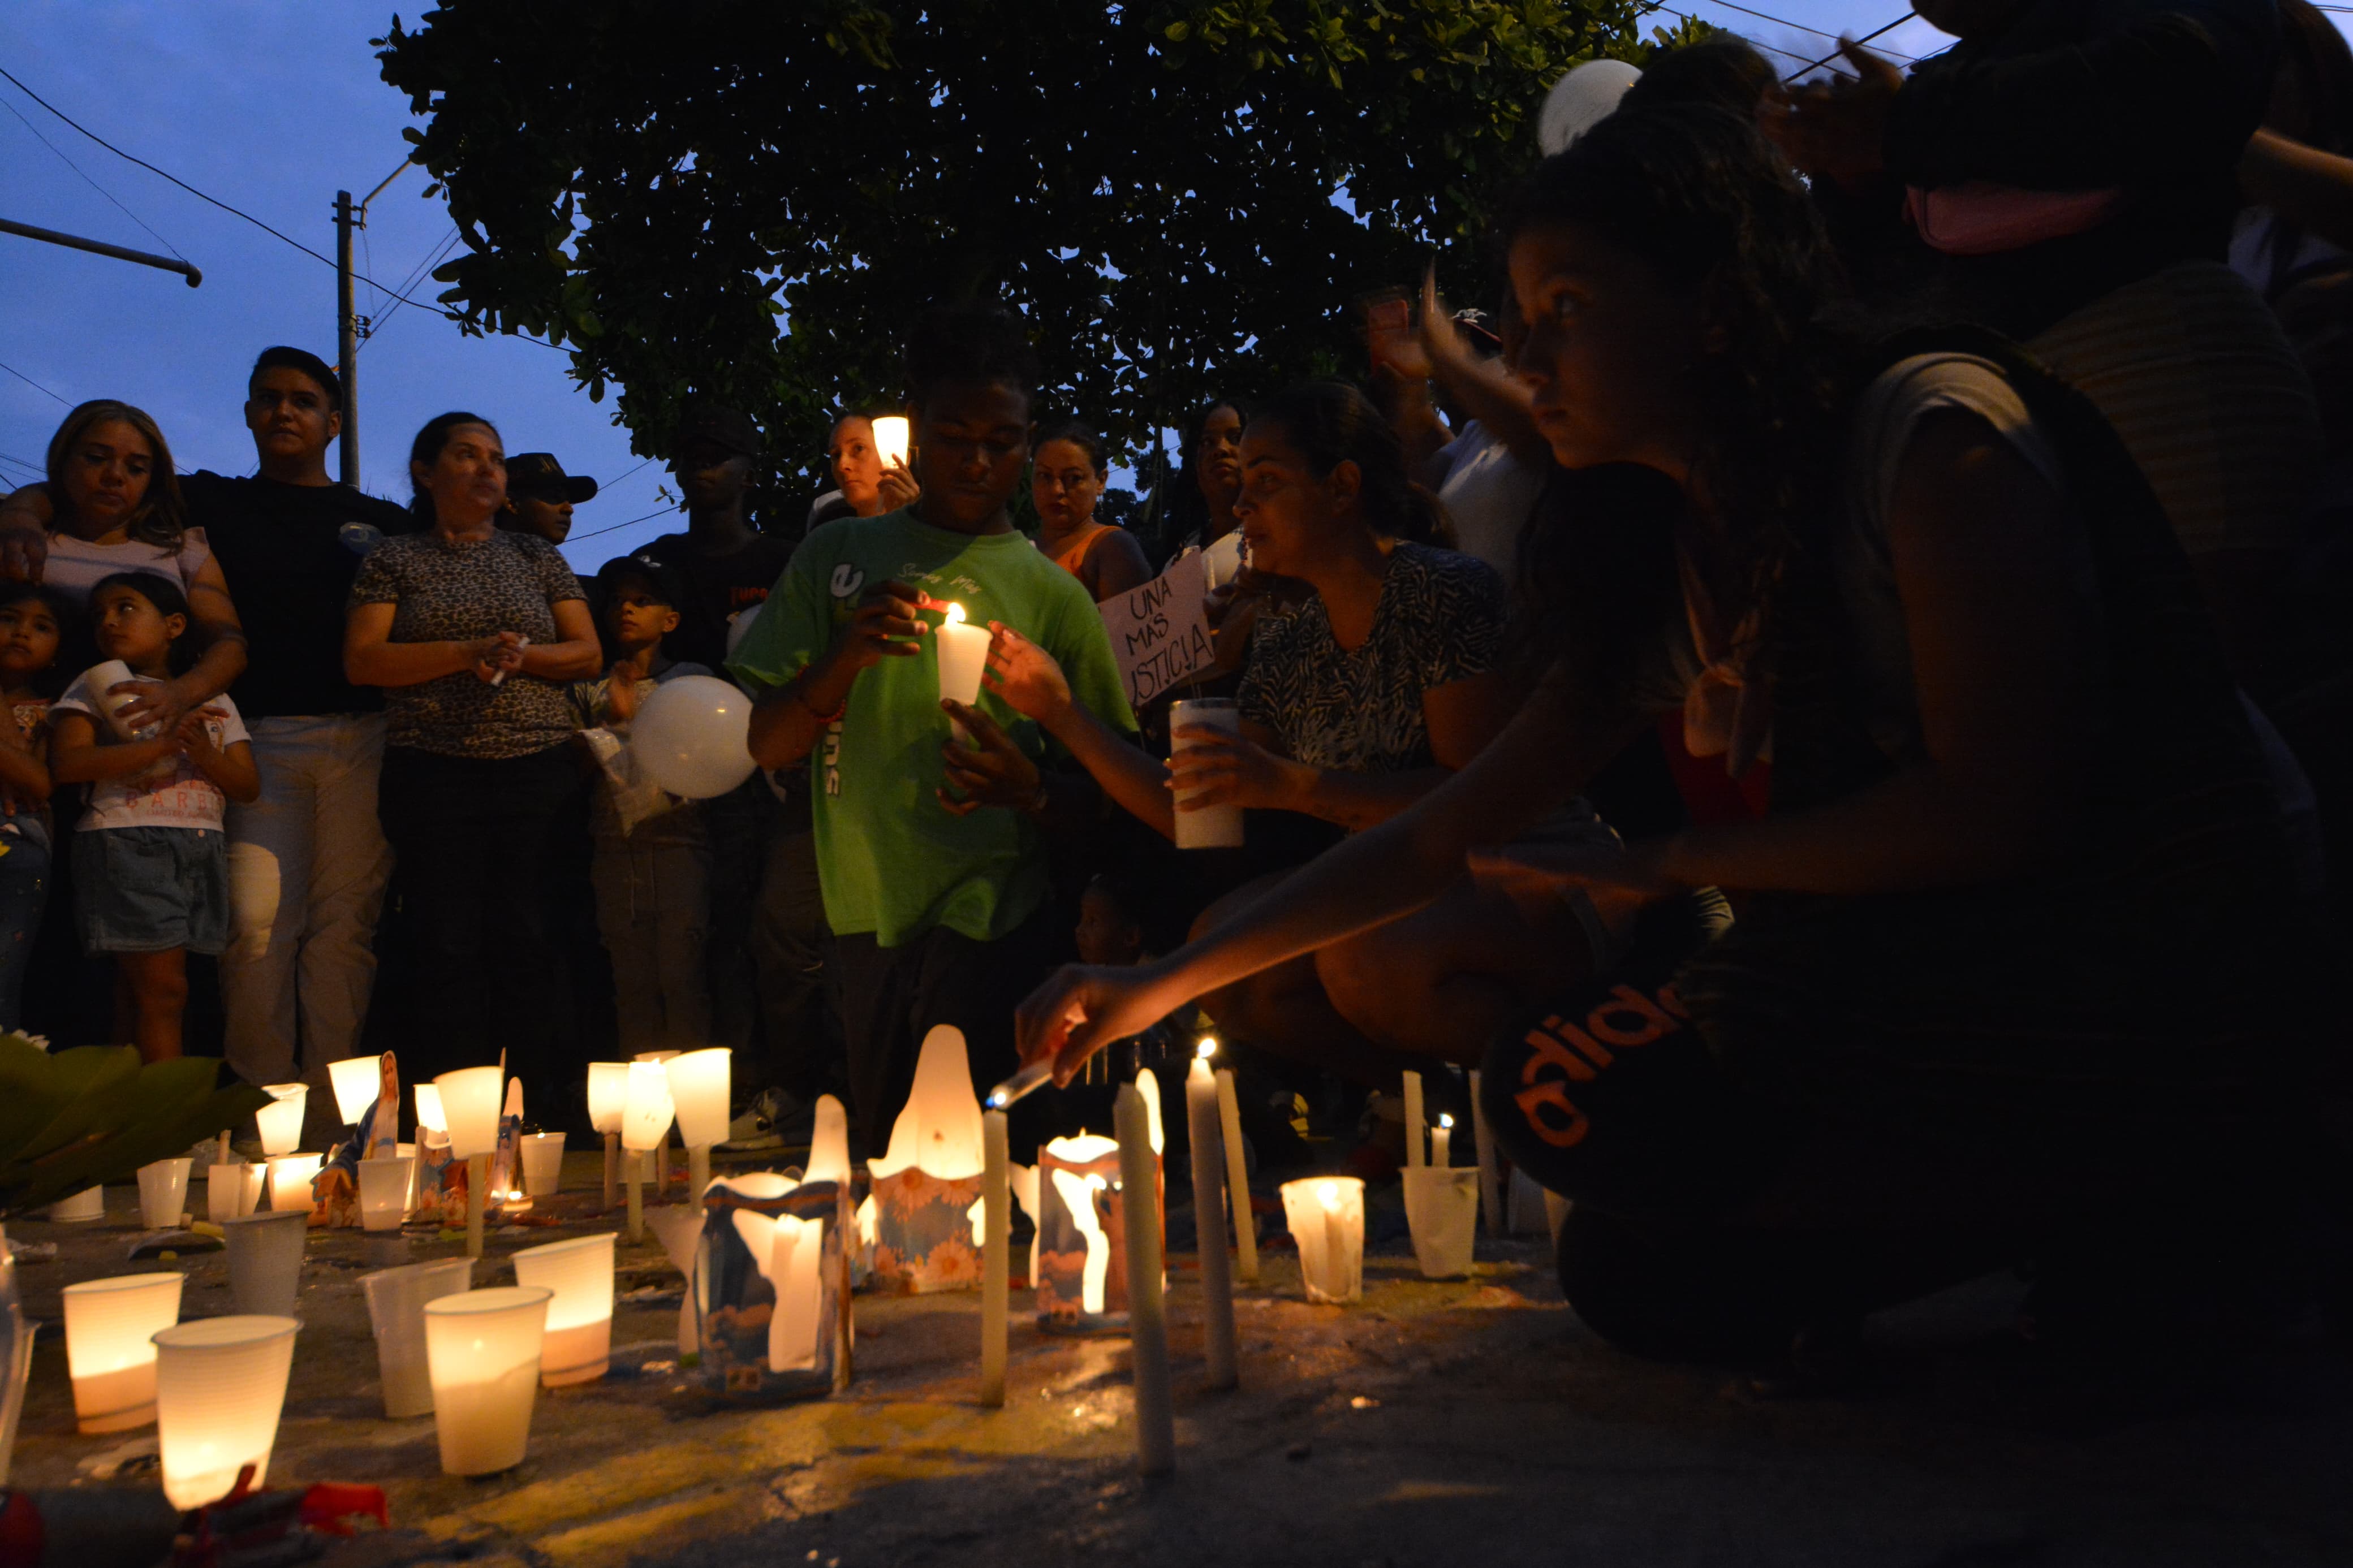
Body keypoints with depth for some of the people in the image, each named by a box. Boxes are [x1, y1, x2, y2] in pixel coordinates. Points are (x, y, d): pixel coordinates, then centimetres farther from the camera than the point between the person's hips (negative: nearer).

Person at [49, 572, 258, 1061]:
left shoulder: (215, 702, 17)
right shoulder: (99, 685, 6)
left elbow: (249, 786, 11)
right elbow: (66, 764, -10)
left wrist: (204, 753, -11)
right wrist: (164, 744, -17)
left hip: (201, 847, 4)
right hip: (128, 841, -4)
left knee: (137, 990, 5)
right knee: (162, 988, -11)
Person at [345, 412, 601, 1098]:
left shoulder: (537, 557, 16)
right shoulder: (394, 559, 9)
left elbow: (587, 654, 11)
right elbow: (363, 662, -2)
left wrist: (521, 653, -9)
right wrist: (469, 652, -12)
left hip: (537, 768, 2)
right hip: (434, 775, -1)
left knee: (527, 941, -2)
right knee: (450, 945, -4)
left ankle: (534, 1104, 2)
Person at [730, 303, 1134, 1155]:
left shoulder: (1053, 593, 2)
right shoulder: (838, 557, 7)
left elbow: (1109, 790, 3)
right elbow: (768, 746, 3)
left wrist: (1030, 791, -19)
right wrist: (849, 656, -15)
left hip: (989, 927, -2)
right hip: (863, 916, 3)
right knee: (882, 1153, 16)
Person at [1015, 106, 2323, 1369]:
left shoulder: (1932, 429, -13)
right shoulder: (1668, 576, 9)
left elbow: (1996, 807, -21)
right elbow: (1443, 838, 11)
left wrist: (1676, 864, -9)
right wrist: (1169, 983, 5)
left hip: (2160, 978, -8)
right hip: (1919, 972, 8)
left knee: (1569, 1085, -21)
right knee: (1629, 1272, -1)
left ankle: (2106, 1221, -8)